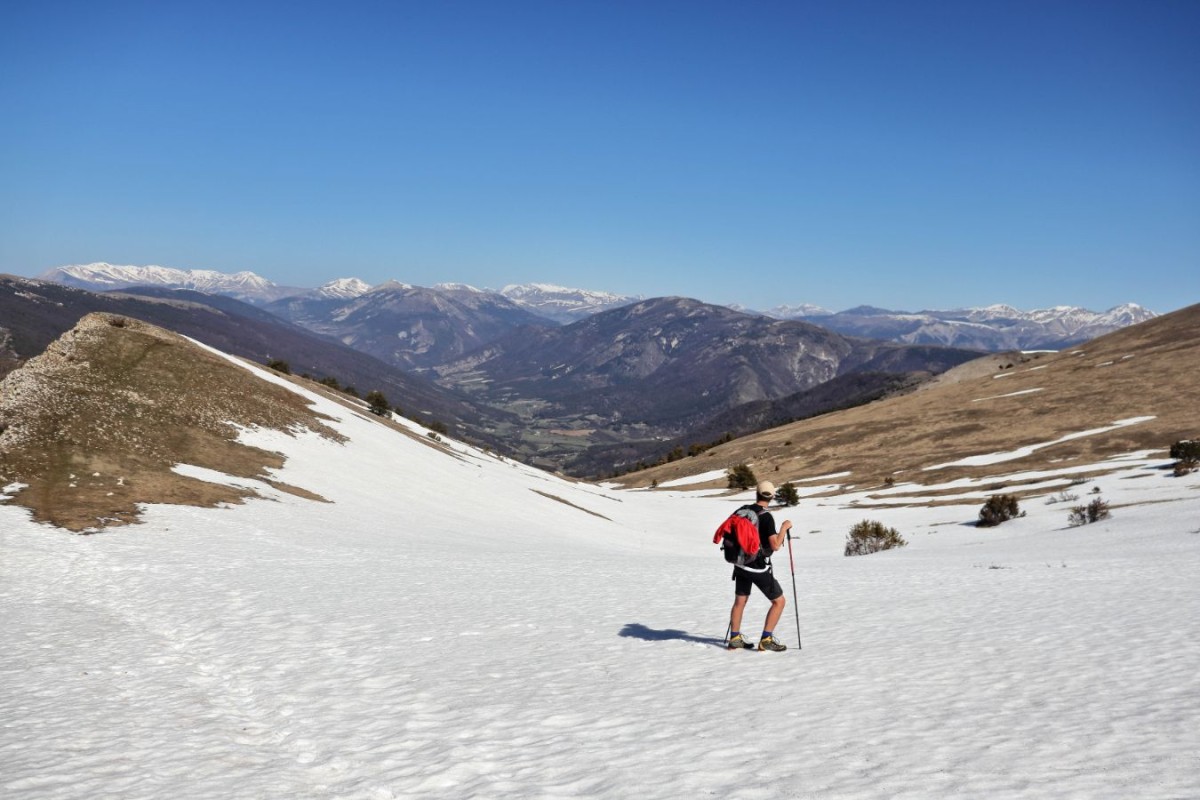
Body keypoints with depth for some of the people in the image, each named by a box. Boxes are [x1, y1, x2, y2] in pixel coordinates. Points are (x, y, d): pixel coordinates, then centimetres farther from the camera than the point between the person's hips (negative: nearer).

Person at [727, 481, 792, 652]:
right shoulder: (766, 517, -19)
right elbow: (775, 546, -22)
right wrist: (784, 527, -10)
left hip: (741, 565, 6)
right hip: (759, 568, -6)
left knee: (740, 601, 20)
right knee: (779, 601, 5)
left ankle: (734, 638, 21)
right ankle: (766, 639, -2)